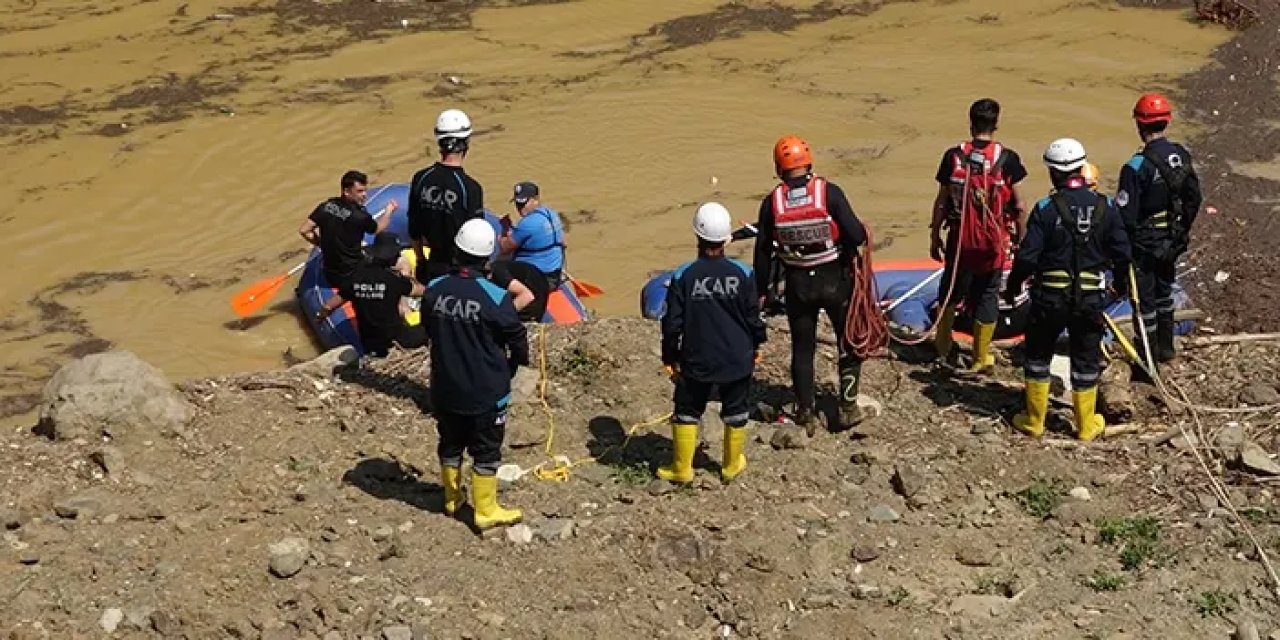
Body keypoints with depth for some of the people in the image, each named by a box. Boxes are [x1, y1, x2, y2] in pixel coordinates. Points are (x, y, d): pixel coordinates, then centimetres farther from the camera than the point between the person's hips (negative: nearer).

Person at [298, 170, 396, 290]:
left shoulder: (326, 206, -6)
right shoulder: (359, 216, -20)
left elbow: (303, 231, -4)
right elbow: (378, 228, 2)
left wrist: (322, 243, 11)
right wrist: (388, 211, 20)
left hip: (330, 275, 6)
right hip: (351, 277, -6)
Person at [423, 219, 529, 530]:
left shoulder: (434, 290, -10)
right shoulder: (495, 297, -23)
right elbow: (517, 341, -11)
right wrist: (509, 369, 10)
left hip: (445, 388, 4)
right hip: (486, 391, -4)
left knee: (450, 444, 21)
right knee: (486, 451, 10)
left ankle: (452, 498, 38)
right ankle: (486, 511, 20)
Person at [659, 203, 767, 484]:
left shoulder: (683, 276, -13)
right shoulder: (742, 273, -10)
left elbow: (672, 323, -8)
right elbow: (754, 316, -1)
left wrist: (670, 358, 6)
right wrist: (755, 347, 16)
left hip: (696, 360, -1)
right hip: (737, 359, 1)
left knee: (687, 411, 14)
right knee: (735, 412, 18)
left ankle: (682, 468, 20)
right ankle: (732, 465, 30)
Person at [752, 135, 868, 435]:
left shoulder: (772, 201, -6)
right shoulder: (829, 192, -14)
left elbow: (763, 250, 0)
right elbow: (856, 235, -19)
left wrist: (761, 289, 11)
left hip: (797, 284, 2)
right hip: (834, 279, -1)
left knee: (802, 349, 13)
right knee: (849, 342, 17)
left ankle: (806, 414, 18)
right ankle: (848, 406, 19)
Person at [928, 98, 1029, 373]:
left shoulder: (953, 156, -6)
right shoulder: (1007, 159, -8)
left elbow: (941, 201, -2)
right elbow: (1018, 204, -4)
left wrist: (934, 236, 9)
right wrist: (1021, 237, 9)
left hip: (959, 239, 1)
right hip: (992, 241, -1)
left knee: (951, 289, 20)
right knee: (987, 294, 9)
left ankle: (943, 343, 34)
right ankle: (981, 358, 15)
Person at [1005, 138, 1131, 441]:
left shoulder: (1045, 209, -13)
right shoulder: (1105, 207, -4)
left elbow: (1027, 257, -13)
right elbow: (1122, 253, 2)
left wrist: (1013, 286, 3)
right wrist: (1120, 283, 20)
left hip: (1050, 298, -2)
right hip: (1091, 299, 2)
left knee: (1038, 357, 15)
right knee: (1086, 360, 14)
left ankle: (1034, 421, 22)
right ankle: (1086, 426, 23)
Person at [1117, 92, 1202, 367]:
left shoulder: (1136, 167, -25)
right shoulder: (1182, 155, -3)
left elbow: (1125, 215, -22)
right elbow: (1194, 199, 7)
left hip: (1145, 244, -7)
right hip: (1172, 242, 7)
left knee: (1144, 301, 5)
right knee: (1164, 291, 25)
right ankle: (1165, 347, 41)